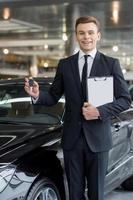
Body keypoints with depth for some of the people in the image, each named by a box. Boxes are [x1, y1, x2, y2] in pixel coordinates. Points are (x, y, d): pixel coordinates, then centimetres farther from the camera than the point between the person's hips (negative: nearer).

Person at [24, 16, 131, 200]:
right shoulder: (65, 64, 7)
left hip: (98, 138, -2)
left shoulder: (111, 64, 1)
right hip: (72, 139, 2)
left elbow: (125, 99, -2)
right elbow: (53, 97, 9)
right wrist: (37, 95, -13)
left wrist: (100, 111, -16)